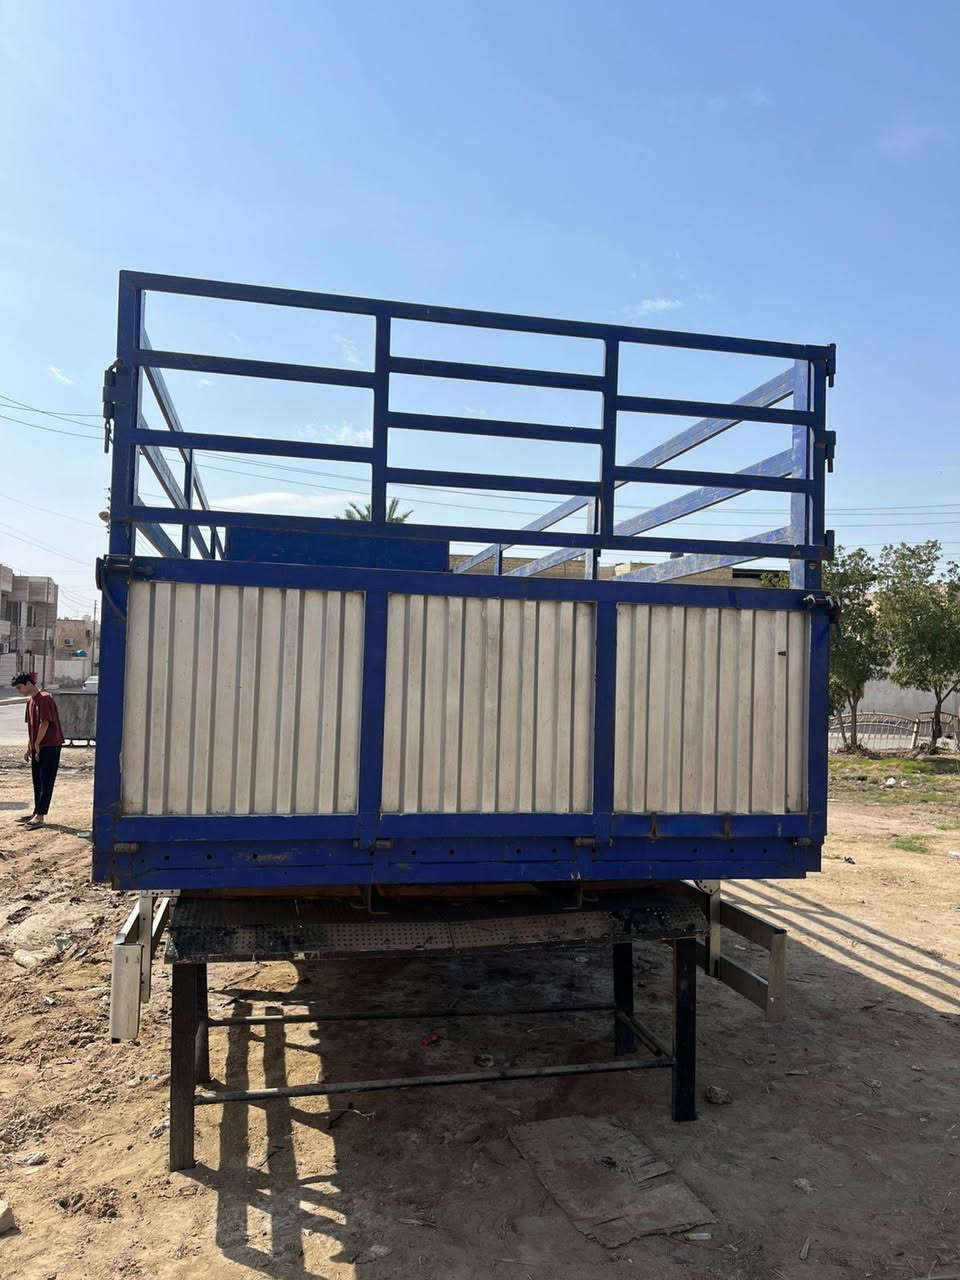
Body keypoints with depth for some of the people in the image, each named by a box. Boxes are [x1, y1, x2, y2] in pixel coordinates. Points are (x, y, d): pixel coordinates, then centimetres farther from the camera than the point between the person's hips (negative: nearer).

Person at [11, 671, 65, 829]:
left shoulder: (45, 699, -16)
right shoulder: (30, 700, 12)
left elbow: (44, 723, -19)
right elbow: (31, 726, 16)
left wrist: (36, 744, -12)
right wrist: (28, 748, 13)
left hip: (50, 746, -9)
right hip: (37, 747, 9)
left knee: (46, 782, -6)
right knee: (37, 782, 14)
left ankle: (40, 816, -5)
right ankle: (37, 813, 22)